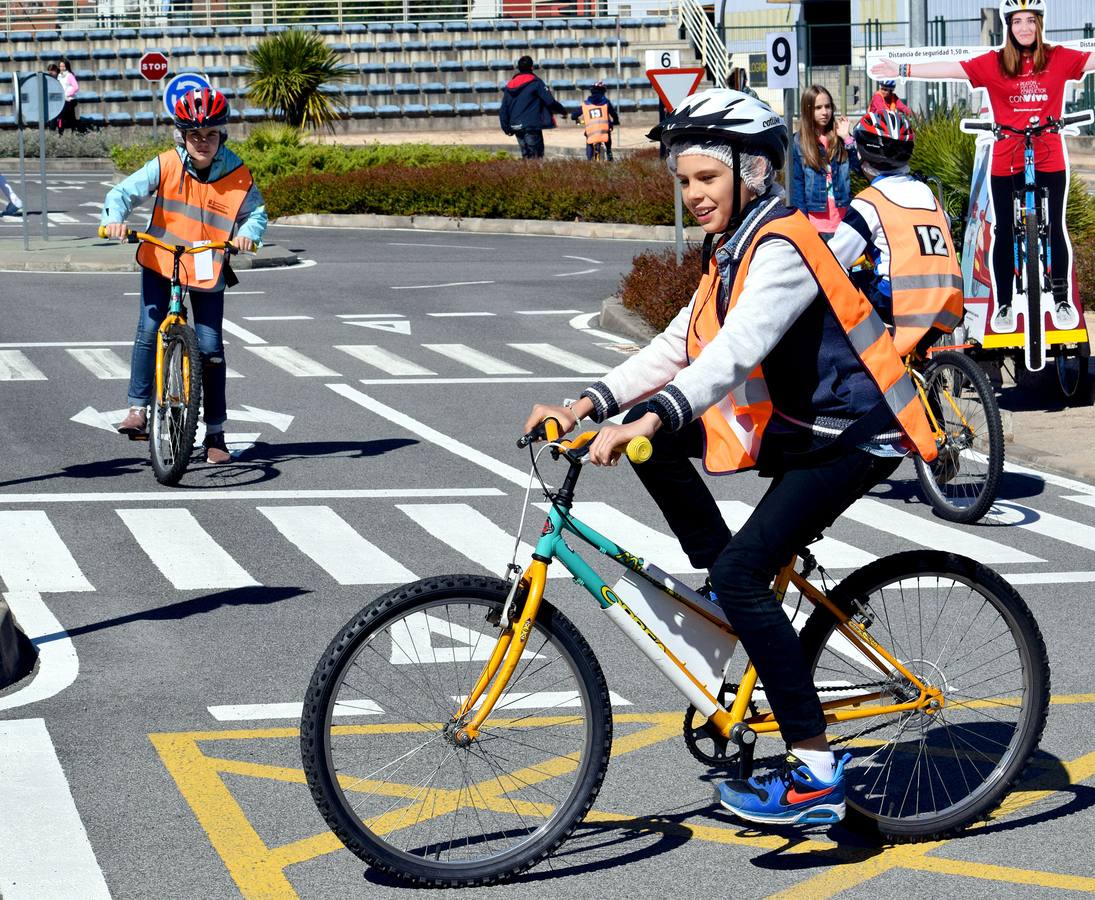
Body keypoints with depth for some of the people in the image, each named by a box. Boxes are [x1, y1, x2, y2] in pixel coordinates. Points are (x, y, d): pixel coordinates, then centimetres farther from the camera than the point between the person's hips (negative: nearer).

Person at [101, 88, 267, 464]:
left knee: (210, 348, -2)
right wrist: (115, 218, -33)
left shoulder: (238, 176, -10)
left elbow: (256, 211, -1)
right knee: (149, 331, -16)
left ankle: (215, 432, 8)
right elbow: (124, 192, -13)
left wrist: (248, 232, -24)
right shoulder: (166, 166, -12)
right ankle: (137, 408, -3)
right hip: (160, 262, 0)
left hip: (208, 269, 0)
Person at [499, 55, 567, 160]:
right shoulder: (535, 82, -6)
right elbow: (550, 101, -11)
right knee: (536, 155, -5)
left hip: (516, 127, 6)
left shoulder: (510, 85, 12)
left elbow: (503, 110, 13)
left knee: (525, 154, 15)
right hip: (532, 126, -6)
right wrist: (563, 110, 6)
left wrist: (506, 127, 21)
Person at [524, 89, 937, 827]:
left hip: (851, 435, -9)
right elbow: (678, 346, 7)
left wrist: (650, 419, -46)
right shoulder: (734, 250, 10)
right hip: (794, 425, 9)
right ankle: (733, 592, 10)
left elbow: (735, 351, -35)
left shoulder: (782, 248, -20)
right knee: (652, 438, -1)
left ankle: (816, 774, -18)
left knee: (742, 571, -21)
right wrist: (588, 404, -4)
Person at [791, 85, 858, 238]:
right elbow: (797, 183, 0)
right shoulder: (799, 142, 1)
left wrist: (847, 138, -10)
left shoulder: (840, 136, 6)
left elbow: (858, 165, -3)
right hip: (816, 218, -1)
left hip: (843, 215, 1)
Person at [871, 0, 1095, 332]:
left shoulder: (1059, 59, -1)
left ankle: (1062, 300, 19)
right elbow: (950, 69, -8)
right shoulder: (994, 63, -3)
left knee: (1055, 230, 7)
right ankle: (1003, 304, 16)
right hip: (1006, 164, 0)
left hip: (1049, 162, 0)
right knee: (1004, 233, 6)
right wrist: (902, 70, -14)